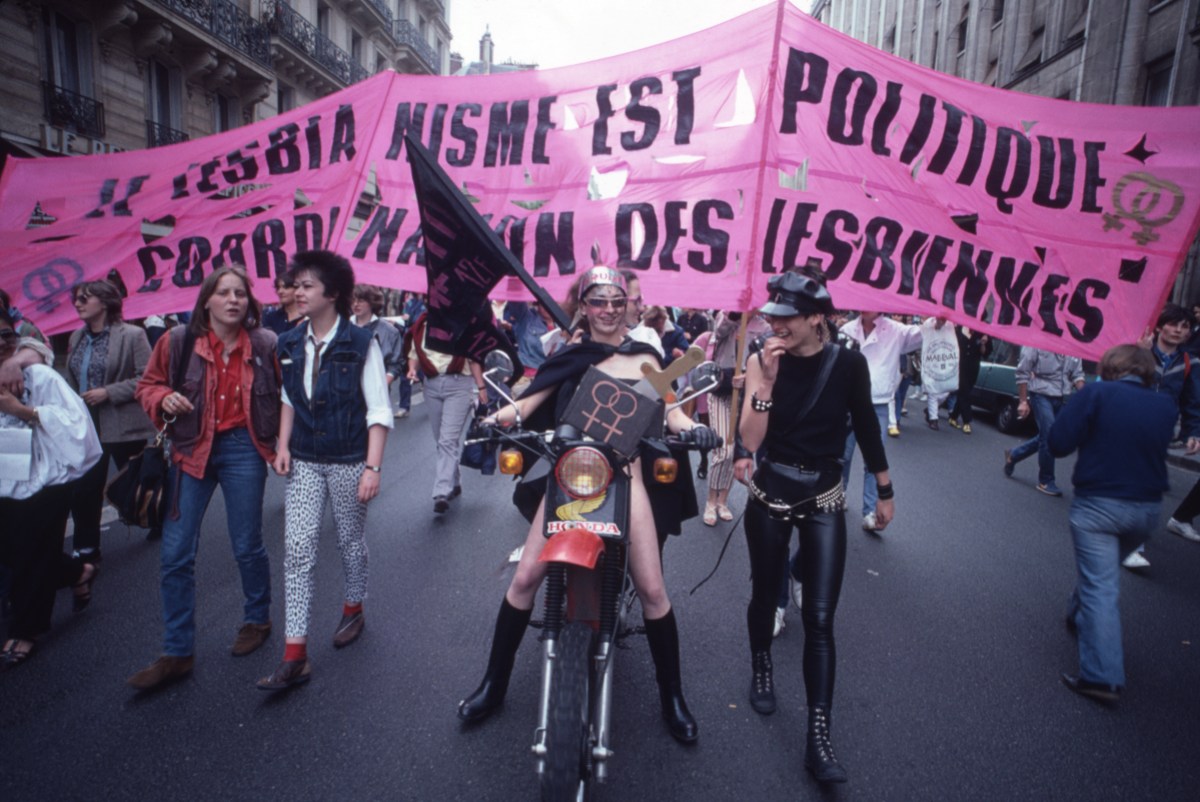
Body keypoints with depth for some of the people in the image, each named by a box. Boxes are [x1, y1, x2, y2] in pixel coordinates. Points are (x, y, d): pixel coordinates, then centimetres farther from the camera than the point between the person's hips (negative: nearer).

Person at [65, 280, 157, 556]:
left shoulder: (132, 335, -11)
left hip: (124, 425, -6)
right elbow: (71, 381, 17)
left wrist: (108, 392, -19)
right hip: (87, 426, 6)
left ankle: (159, 523, 35)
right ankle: (86, 549, 18)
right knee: (82, 489, 5)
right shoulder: (77, 337, 9)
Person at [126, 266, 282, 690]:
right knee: (175, 554, 3)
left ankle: (257, 619, 35)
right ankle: (177, 652, 18)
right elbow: (148, 385, 9)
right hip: (190, 450, 2)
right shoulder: (178, 341, -3)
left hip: (243, 449, -1)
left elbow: (283, 395, 7)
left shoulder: (265, 344, -3)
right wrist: (164, 399, -13)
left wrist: (281, 444, -4)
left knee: (247, 546, 9)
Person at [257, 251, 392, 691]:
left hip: (348, 461, -4)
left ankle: (352, 610, 40)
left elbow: (379, 411, -12)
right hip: (304, 462, 4)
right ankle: (295, 655, 3)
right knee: (297, 550, -2)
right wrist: (283, 446, 3)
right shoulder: (291, 344, 4)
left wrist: (372, 467, -17)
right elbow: (289, 399, 15)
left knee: (351, 542, 13)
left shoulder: (361, 344, -11)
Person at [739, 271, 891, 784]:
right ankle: (761, 666, 46)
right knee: (765, 594, 16)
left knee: (819, 617, -2)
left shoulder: (849, 365, -9)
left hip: (824, 498, 0)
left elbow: (867, 429, 4)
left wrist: (885, 492, 11)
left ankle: (819, 736, 6)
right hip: (770, 493, 1)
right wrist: (767, 380, -27)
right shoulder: (763, 363, -10)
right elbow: (749, 441, -18)